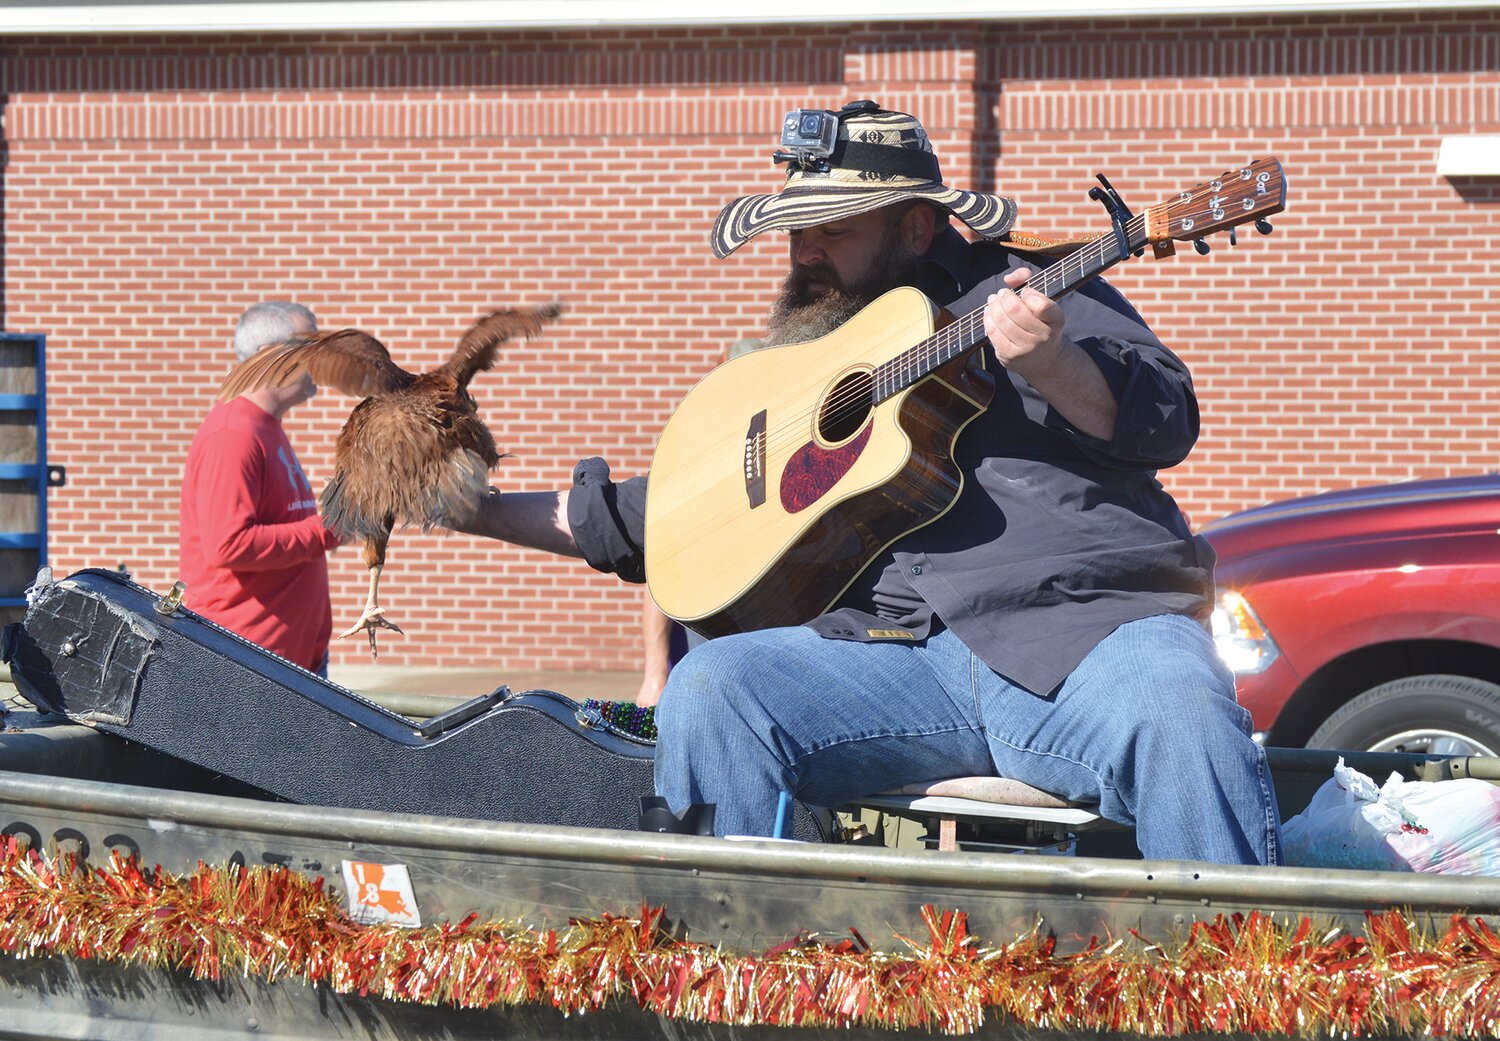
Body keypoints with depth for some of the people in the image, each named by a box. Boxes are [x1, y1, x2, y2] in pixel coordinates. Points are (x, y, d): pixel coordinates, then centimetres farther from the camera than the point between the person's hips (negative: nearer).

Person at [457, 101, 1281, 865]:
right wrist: (478, 510, 25)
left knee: (1182, 716, -36)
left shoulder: (1017, 288, 12)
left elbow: (1167, 426, 1)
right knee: (708, 689, -20)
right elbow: (644, 517, 31)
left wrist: (1049, 366, -18)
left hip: (1087, 629, -4)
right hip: (904, 653, 4)